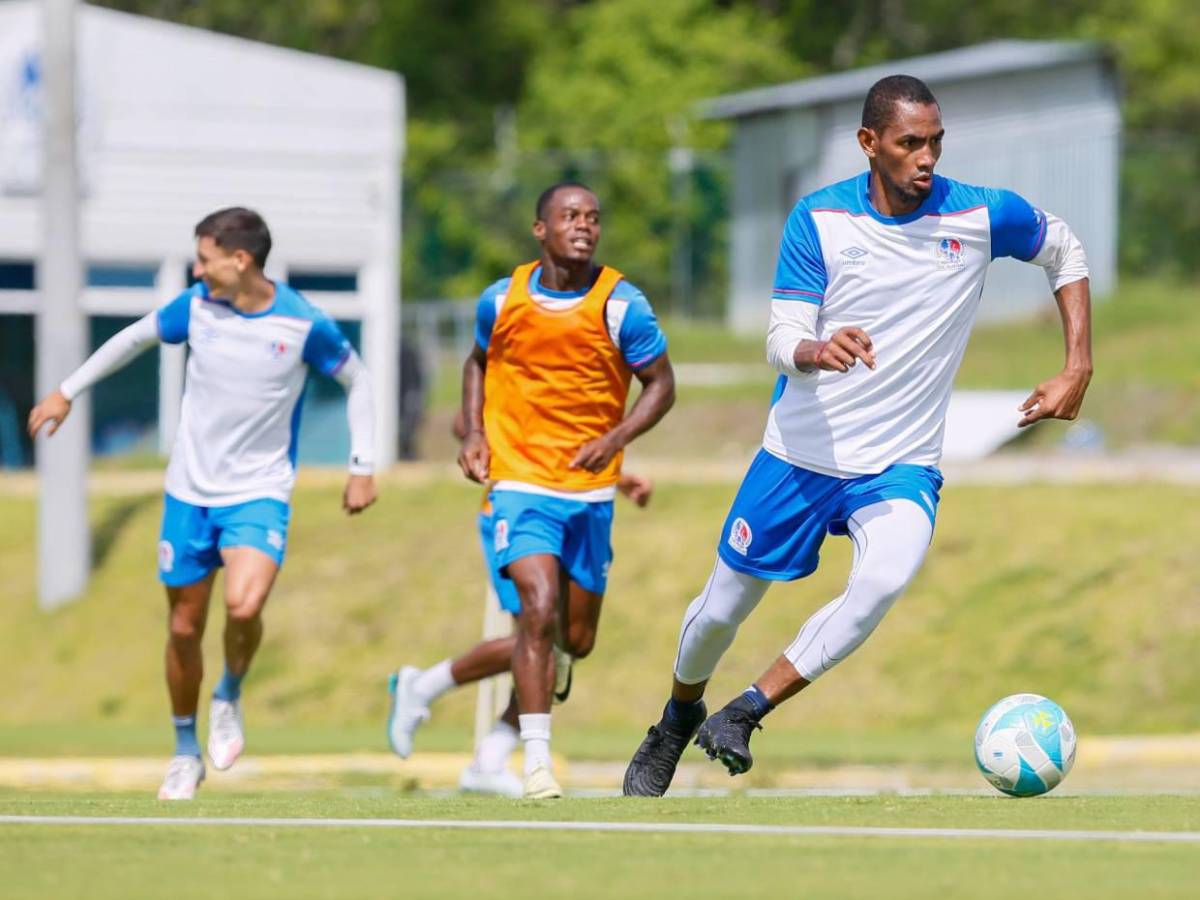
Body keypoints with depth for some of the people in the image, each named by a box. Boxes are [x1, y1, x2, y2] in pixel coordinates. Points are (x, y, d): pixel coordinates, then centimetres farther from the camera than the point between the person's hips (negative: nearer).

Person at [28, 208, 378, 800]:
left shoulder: (304, 324, -13)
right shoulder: (196, 306, -5)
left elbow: (356, 379, 4)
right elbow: (136, 337, 14)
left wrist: (362, 467, 1)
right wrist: (68, 392, 19)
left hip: (260, 492, -3)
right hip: (190, 493, 3)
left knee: (244, 604, -27)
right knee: (184, 628, 6)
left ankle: (229, 697, 5)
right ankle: (185, 754, 26)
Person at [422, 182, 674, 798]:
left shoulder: (620, 305, -7)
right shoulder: (502, 300, -1)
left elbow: (660, 384, 0)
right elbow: (478, 361, 17)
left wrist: (616, 439, -16)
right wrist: (475, 433, 2)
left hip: (590, 490, 2)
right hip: (519, 484, -1)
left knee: (576, 640, 9)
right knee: (538, 609, -22)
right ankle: (537, 760, -19)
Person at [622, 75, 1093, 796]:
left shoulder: (982, 216, -9)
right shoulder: (819, 219, -10)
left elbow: (1065, 250, 11)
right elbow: (781, 342, -13)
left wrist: (1078, 371, 3)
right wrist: (818, 350, -37)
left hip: (901, 464, -1)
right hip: (801, 454, 1)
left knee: (889, 574, -32)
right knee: (723, 607, 11)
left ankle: (743, 715, -19)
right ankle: (678, 721, 44)